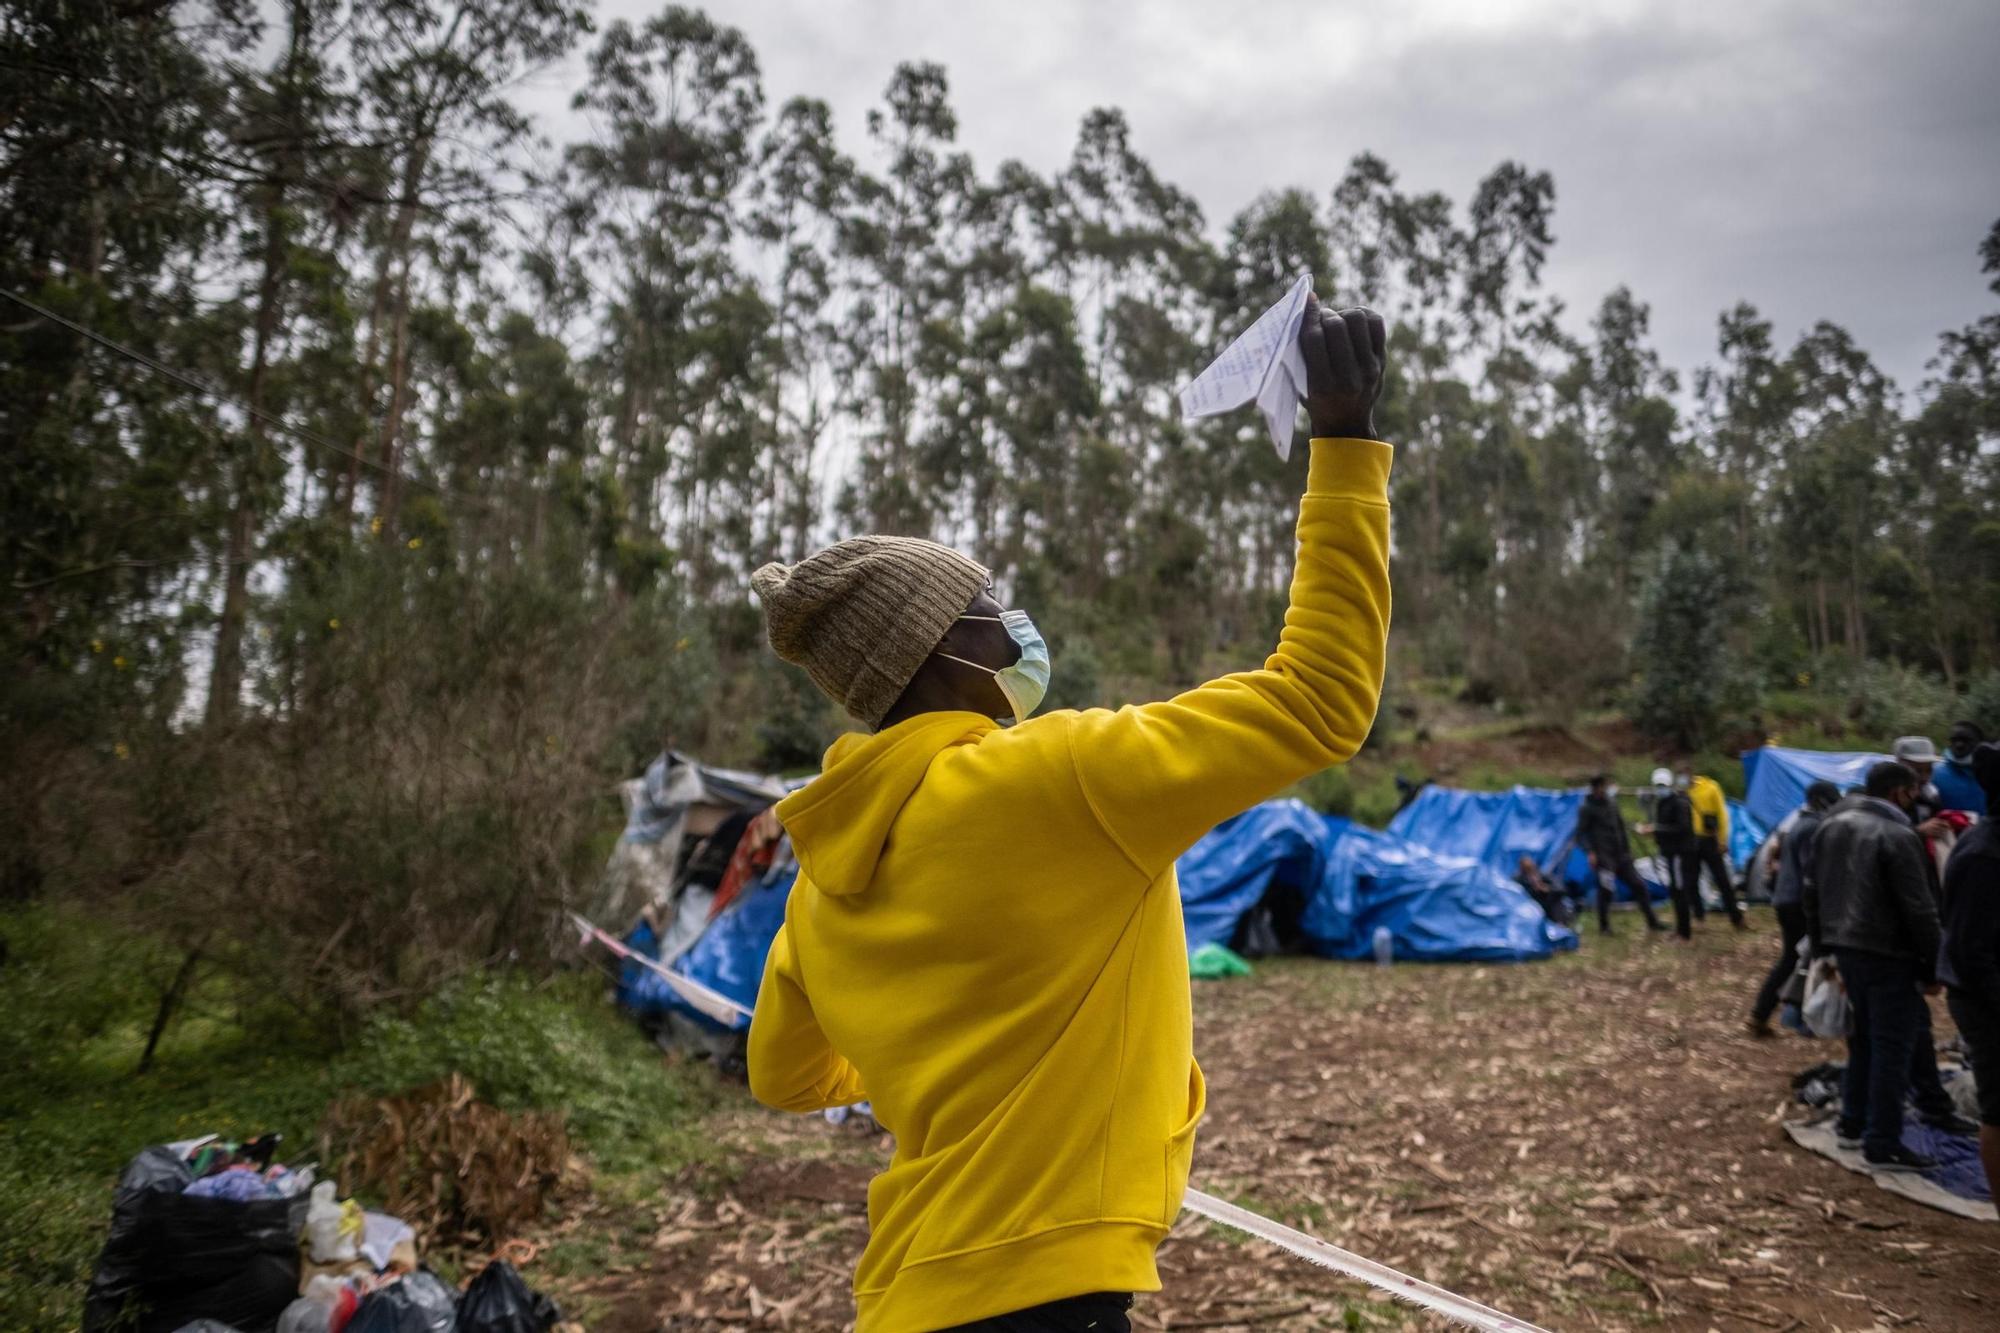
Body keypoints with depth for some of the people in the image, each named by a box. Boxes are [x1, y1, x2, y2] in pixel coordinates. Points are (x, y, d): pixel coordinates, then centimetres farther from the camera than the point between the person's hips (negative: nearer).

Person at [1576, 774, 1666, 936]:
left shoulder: (1612, 802, 12)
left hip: (1621, 856, 7)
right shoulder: (1587, 808, -8)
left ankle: (1652, 921, 15)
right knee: (1605, 891, -6)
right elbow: (1581, 834, -10)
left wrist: (1626, 849, 20)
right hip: (1603, 857, -6)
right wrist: (1590, 852, -23)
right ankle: (1604, 926, 9)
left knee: (1639, 886, 5)